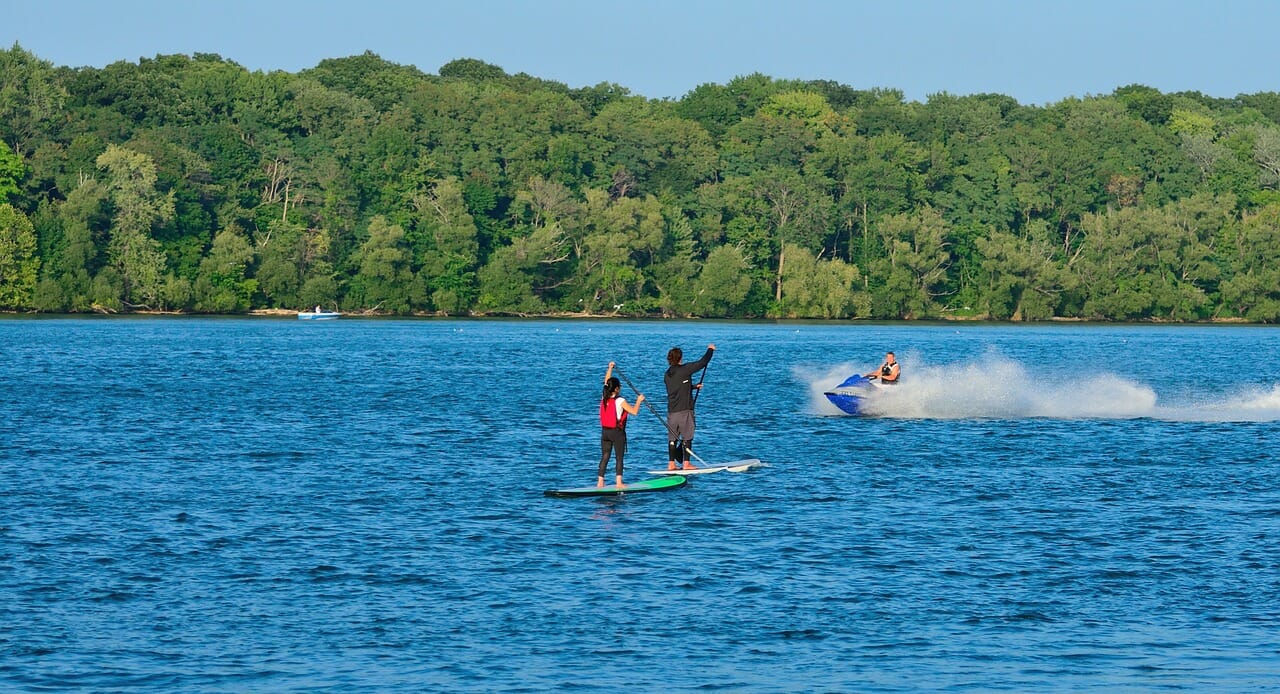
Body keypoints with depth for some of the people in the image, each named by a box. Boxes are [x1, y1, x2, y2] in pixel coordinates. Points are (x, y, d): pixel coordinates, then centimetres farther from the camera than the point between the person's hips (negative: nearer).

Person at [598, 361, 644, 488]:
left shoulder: (604, 398, 1)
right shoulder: (620, 401, -16)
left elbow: (606, 382, 17)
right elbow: (634, 411, -17)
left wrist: (610, 368, 23)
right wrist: (639, 401, -2)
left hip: (605, 432, 6)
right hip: (617, 432, -6)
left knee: (604, 457, 9)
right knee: (619, 458, 0)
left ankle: (600, 481, 6)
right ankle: (619, 482, -5)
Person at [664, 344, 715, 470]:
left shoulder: (667, 375, 10)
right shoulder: (684, 370, -11)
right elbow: (702, 363, -5)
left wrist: (694, 386, 37)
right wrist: (710, 350, 12)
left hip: (671, 411, 6)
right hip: (684, 410, -6)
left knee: (672, 437, 7)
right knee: (687, 437, 1)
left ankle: (671, 463, 7)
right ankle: (686, 463, 1)